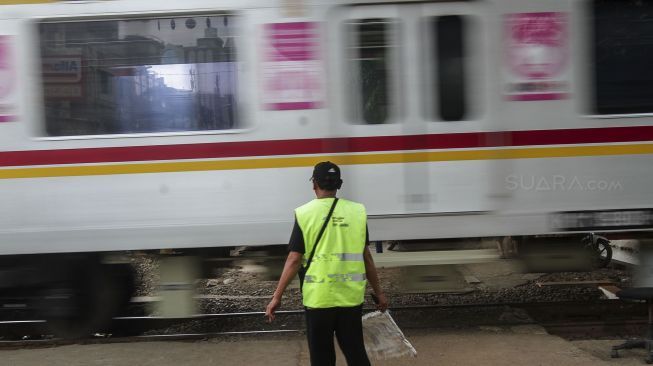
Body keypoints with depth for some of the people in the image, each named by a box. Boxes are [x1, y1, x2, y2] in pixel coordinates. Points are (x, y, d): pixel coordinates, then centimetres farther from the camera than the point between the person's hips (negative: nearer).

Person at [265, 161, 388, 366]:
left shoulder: (304, 214, -6)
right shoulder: (357, 211, -1)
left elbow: (294, 260, -8)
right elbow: (366, 257, 3)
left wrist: (277, 297, -1)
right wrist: (378, 292, 13)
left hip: (318, 297, -2)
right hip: (350, 296, 2)